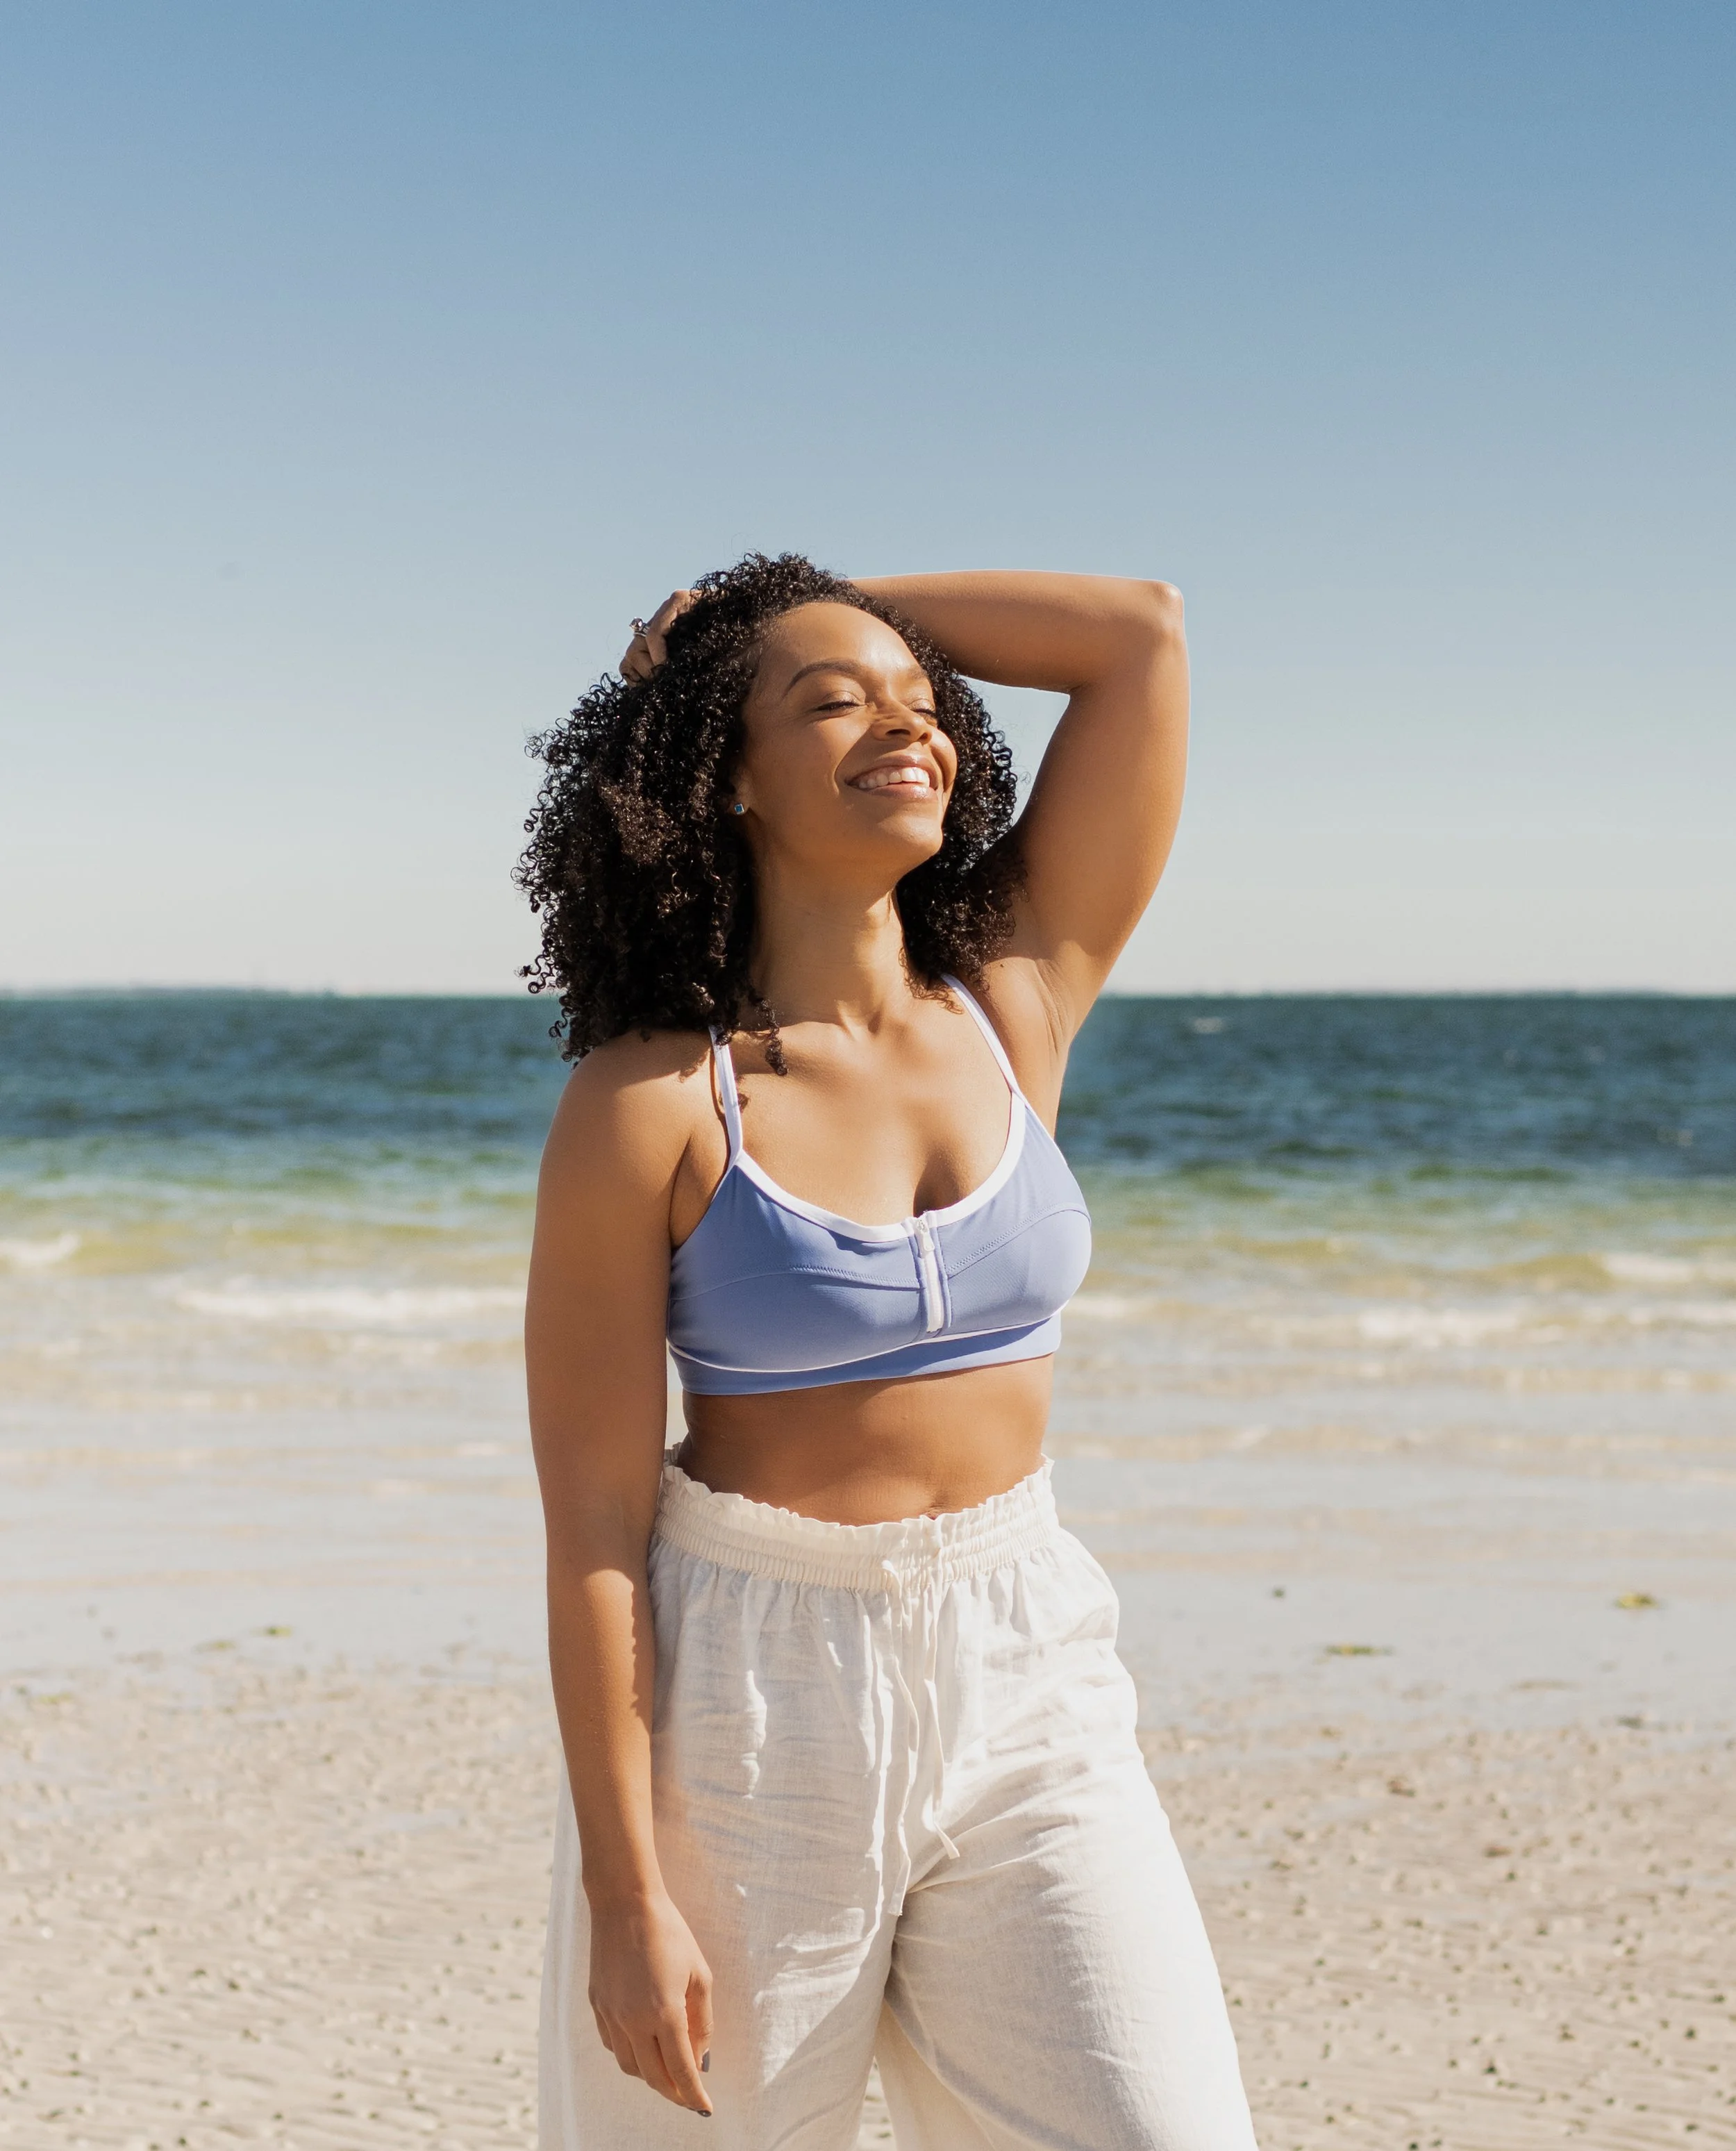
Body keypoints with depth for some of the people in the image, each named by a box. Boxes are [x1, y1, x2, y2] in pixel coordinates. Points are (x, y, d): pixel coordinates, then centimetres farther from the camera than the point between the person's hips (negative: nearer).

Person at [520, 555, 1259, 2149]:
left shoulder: (1018, 1003, 1)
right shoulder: (646, 1109, -10)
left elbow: (1142, 632, 0)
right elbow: (593, 1524, -10)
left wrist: (851, 602, 5)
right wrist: (625, 1897, -12)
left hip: (1025, 1685, 4)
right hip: (746, 1700, -3)